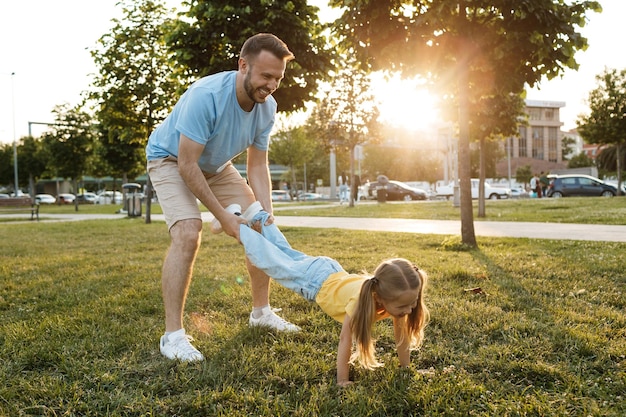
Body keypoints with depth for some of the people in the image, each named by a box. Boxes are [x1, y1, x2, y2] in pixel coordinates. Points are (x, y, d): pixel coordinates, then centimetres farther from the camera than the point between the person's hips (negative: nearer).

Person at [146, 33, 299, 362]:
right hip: (171, 159, -6)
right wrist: (223, 215, -31)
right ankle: (172, 335, -21)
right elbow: (187, 165, -34)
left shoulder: (267, 107, -15)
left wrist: (267, 210, -24)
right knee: (188, 234, -28)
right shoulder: (206, 96, -36)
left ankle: (261, 311, 16)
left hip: (215, 165, 7)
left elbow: (257, 165, -9)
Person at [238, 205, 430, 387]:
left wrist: (405, 367, -11)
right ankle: (242, 229, 37)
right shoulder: (360, 302, -44)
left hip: (334, 272, 5)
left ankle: (262, 221, 45)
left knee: (290, 255, 27)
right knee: (275, 262, 18)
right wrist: (342, 380, -33)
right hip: (316, 280, -5)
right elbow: (345, 339, -37)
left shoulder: (395, 296, -28)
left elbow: (401, 333, -14)